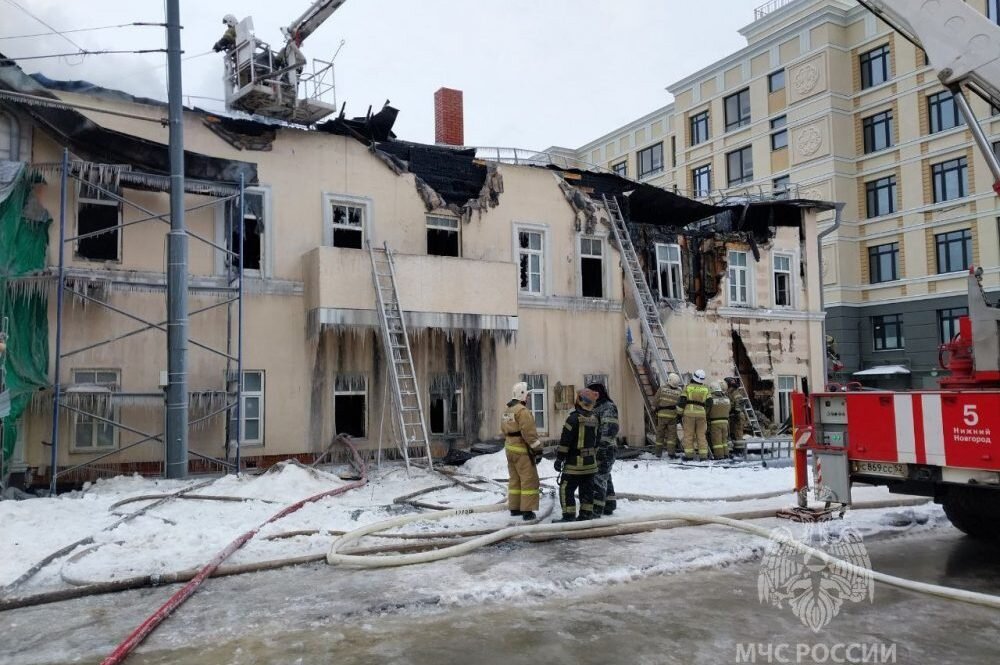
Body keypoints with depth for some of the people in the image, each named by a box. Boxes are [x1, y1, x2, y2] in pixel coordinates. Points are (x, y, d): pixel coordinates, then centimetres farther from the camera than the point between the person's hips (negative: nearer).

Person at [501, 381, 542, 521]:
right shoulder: (522, 411, -18)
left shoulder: (506, 410, 13)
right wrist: (537, 449, -17)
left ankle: (514, 508, 22)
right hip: (522, 450, -9)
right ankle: (527, 511, -4)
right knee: (529, 480, -3)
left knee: (514, 479, 16)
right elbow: (529, 432, -22)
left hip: (510, 448, 9)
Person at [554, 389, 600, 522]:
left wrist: (559, 458, -11)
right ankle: (586, 514, 17)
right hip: (590, 461, 8)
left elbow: (565, 441, -16)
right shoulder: (595, 419, 7)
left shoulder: (574, 418, -16)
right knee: (587, 489, 13)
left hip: (575, 462, -7)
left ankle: (569, 516, -3)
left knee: (566, 489, -2)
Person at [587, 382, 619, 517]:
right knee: (605, 477, 16)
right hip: (596, 450, 10)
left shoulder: (608, 408, -13)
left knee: (599, 479, -10)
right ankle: (609, 505, 26)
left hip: (605, 450, -10)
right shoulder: (596, 408, 17)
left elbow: (610, 429, -24)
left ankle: (596, 509, -9)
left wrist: (603, 445, -28)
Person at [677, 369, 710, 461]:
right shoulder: (706, 389, 11)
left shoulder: (687, 387, 2)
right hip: (701, 413, 3)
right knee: (701, 435, 7)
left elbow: (681, 402, -3)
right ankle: (703, 455, 4)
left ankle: (689, 454, -3)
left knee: (688, 435, 1)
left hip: (689, 413, -3)